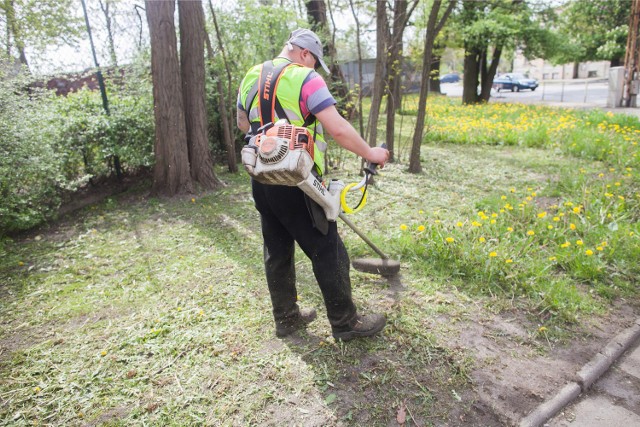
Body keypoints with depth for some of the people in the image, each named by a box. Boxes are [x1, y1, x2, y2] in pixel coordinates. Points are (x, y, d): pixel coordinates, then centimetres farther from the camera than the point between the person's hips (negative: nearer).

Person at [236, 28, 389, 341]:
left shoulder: (251, 77, 12)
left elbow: (242, 123, 26)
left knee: (277, 251, 17)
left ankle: (286, 318, 30)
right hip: (295, 183, -7)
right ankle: (345, 323, 17)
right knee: (328, 252, 4)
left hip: (261, 180, 8)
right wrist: (370, 154, -7)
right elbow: (338, 129, -20)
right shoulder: (306, 79, -11)